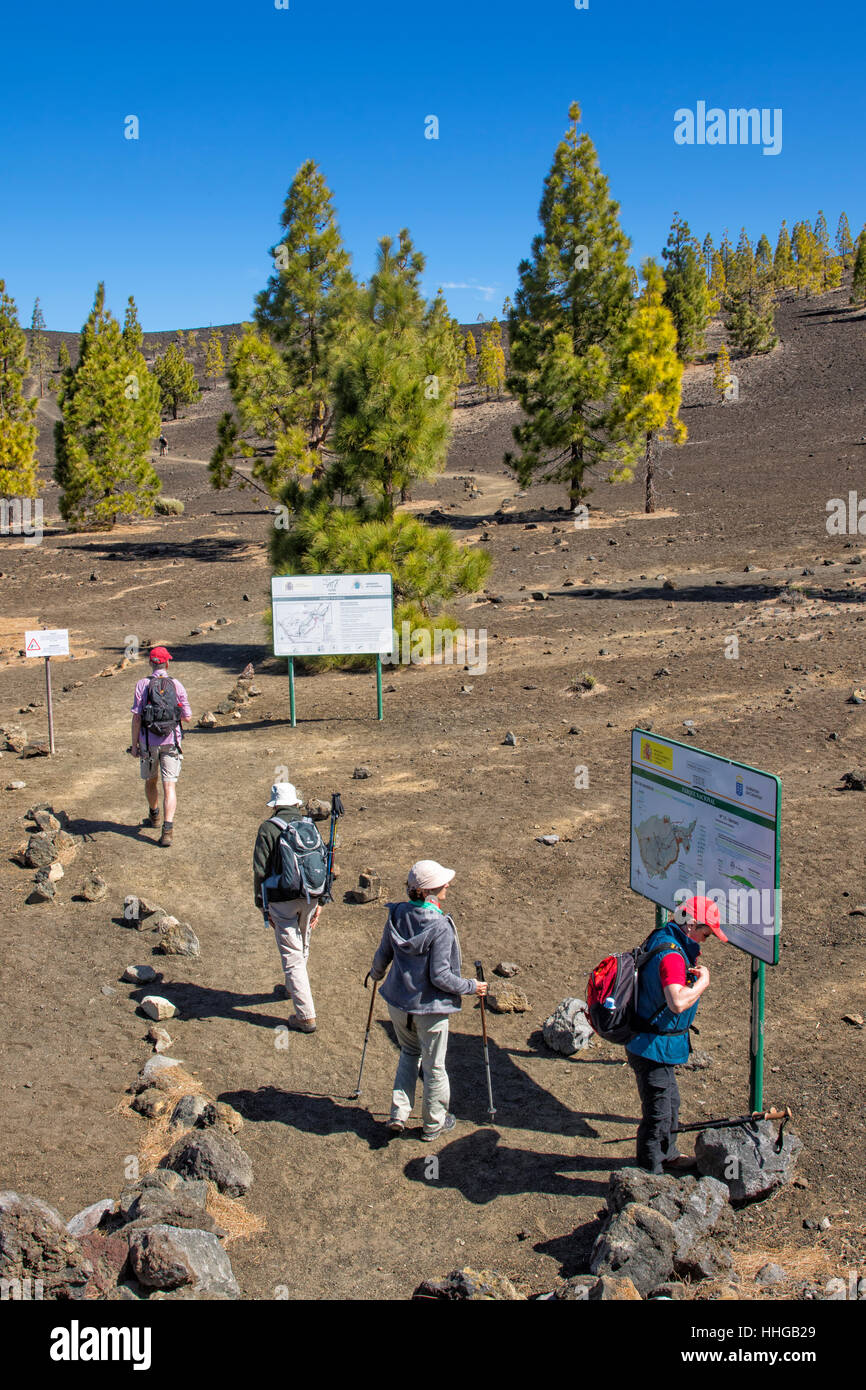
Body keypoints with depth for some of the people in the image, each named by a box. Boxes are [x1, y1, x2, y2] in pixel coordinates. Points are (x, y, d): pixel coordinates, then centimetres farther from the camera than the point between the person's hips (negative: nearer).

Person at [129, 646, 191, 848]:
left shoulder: (142, 685, -5)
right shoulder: (176, 685, -2)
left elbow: (136, 717, -8)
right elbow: (187, 716, 1)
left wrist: (134, 744, -1)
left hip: (148, 742, 0)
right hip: (171, 741, 0)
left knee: (151, 780, 22)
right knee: (169, 786, -2)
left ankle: (154, 816, 43)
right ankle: (167, 829, -15)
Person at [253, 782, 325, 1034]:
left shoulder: (269, 827, -8)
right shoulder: (309, 825, 5)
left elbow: (260, 869, -8)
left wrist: (262, 904, 1)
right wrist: (319, 902, 12)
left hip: (282, 900, -5)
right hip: (310, 896, 5)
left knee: (292, 956, -1)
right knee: (302, 948, 26)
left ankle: (306, 1015, -1)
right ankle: (295, 987, 49)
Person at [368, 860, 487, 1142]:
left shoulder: (396, 915, -7)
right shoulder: (440, 926, -24)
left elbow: (383, 955, 5)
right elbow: (440, 975, -22)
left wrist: (376, 974, 26)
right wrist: (470, 987, -7)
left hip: (398, 1002, 5)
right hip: (431, 1008, -5)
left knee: (409, 1054, 28)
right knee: (434, 1066, 15)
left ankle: (398, 1115, 24)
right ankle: (433, 1123, 31)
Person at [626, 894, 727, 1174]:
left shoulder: (662, 938, 5)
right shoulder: (671, 954, -27)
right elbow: (678, 1002, -40)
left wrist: (689, 971, 3)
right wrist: (703, 981, -24)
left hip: (656, 1044, 11)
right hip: (653, 1047, -11)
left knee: (670, 1102, 27)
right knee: (659, 1111, 3)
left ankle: (667, 1155, 45)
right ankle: (650, 1171, 17)